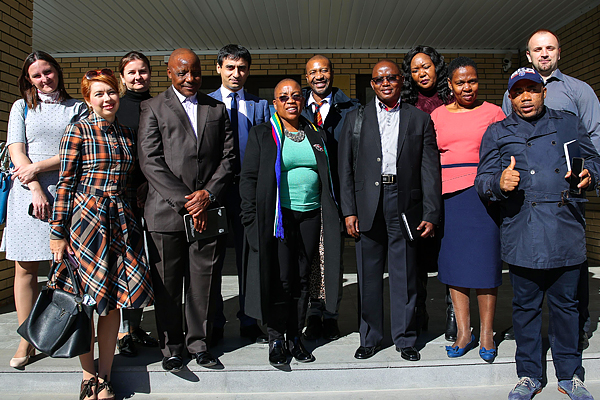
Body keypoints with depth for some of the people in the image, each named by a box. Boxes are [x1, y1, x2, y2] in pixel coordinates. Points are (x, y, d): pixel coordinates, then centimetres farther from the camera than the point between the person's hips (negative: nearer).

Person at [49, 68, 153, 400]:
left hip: (121, 222, 5)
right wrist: (58, 232, -7)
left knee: (113, 301, 6)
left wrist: (133, 219, 14)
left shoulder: (126, 134, 12)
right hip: (86, 219, -4)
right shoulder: (78, 131, -3)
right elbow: (65, 183, -5)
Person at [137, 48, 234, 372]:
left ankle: (198, 342, 25)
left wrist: (208, 194, -6)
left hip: (208, 210, 2)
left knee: (203, 282, 8)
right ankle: (172, 347, 23)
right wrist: (184, 201, -10)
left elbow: (228, 158, 9)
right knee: (167, 285, 7)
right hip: (166, 212, -2)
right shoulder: (153, 108, 5)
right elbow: (150, 162, -4)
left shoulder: (217, 109, 15)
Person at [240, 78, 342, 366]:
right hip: (278, 215, -3)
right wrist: (252, 218, -9)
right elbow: (249, 178, -1)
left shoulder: (316, 135, 14)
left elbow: (327, 177, 15)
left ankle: (295, 337, 22)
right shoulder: (262, 134, 3)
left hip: (311, 215, 4)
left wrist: (330, 217, 8)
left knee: (301, 278, 9)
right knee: (280, 280, -3)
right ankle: (276, 340, 13)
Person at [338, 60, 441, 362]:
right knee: (369, 275, 7)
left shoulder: (420, 119, 9)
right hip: (367, 206, 1)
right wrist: (349, 211, -3)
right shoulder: (355, 119, 10)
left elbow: (430, 170, 4)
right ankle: (370, 338, 23)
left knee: (405, 274, 6)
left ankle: (405, 338, 22)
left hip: (405, 204, 0)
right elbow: (345, 168, 5)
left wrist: (431, 214, -3)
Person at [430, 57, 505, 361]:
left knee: (484, 262, 0)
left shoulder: (492, 112, 7)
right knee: (453, 262, 5)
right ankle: (463, 333, 17)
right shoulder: (437, 115, 13)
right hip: (446, 195, 2)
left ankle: (486, 335, 14)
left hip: (482, 193, -2)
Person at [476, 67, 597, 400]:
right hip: (522, 234, -1)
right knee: (525, 306, 7)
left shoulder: (569, 125, 15)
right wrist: (499, 183, -20)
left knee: (565, 304, 11)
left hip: (567, 232, 2)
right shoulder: (497, 133, 9)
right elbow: (482, 180, 3)